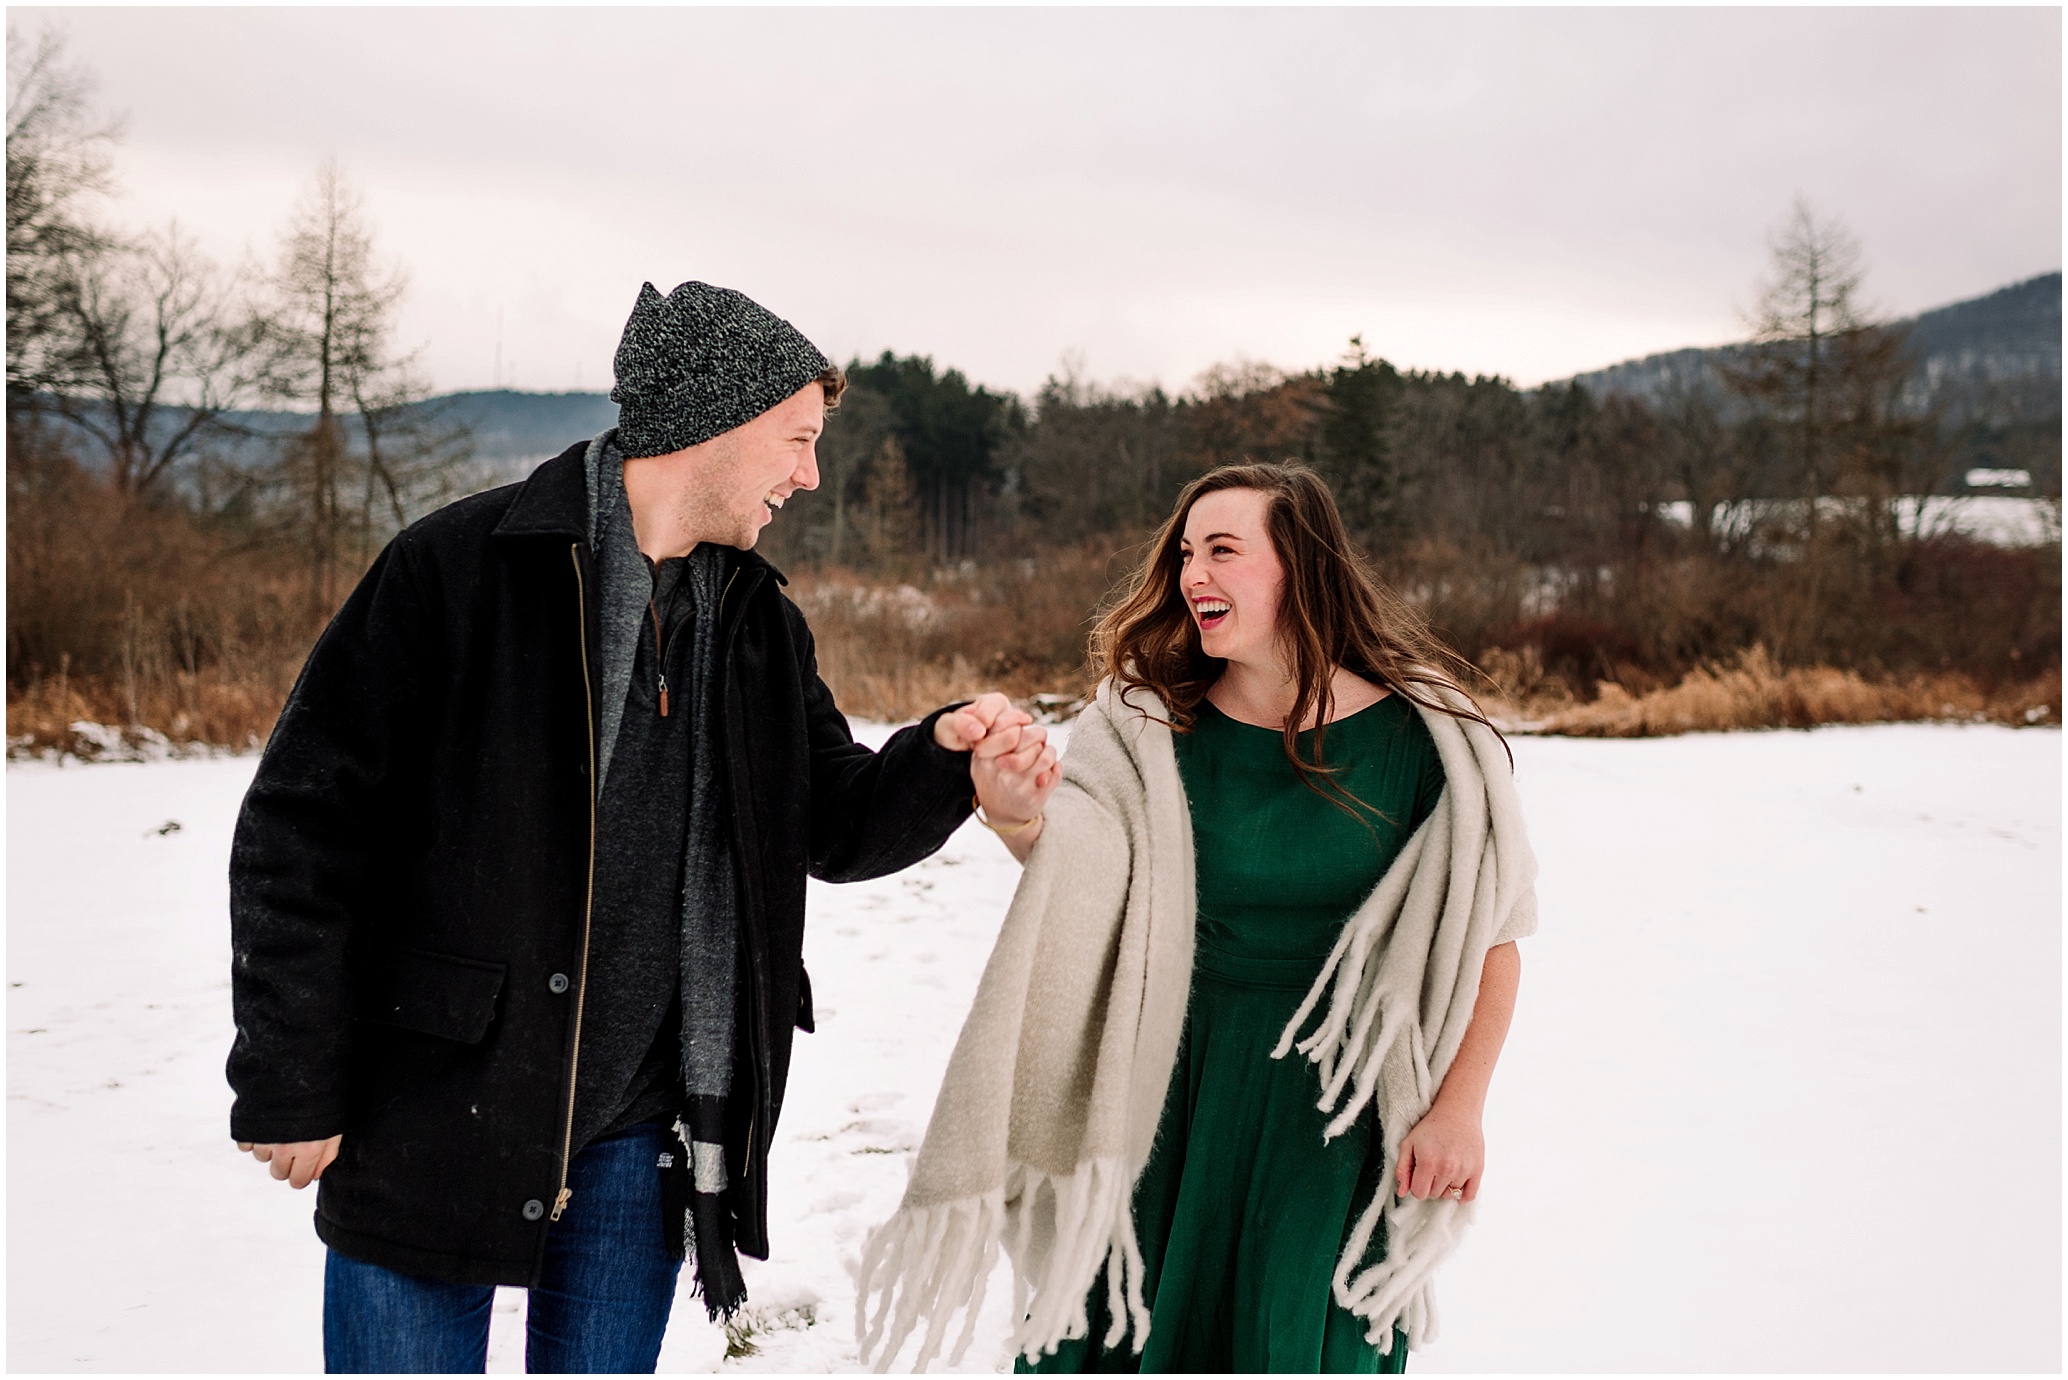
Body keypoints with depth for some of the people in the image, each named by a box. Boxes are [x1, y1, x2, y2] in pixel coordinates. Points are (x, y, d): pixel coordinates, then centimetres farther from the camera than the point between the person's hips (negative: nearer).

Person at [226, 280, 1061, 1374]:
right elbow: (306, 826, -11)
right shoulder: (457, 568, -11)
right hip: (434, 1117, -5)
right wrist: (290, 1088, -10)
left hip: (638, 1130, 5)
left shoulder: (761, 623, 9)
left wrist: (956, 766, -10)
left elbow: (834, 824, 12)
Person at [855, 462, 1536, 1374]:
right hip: (1170, 1088, 2)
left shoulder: (1421, 736, -9)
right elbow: (1080, 861, -20)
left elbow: (1489, 932, -4)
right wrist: (1021, 819, -42)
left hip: (1327, 1108, -2)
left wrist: (1458, 1109, -6)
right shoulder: (1152, 720, -5)